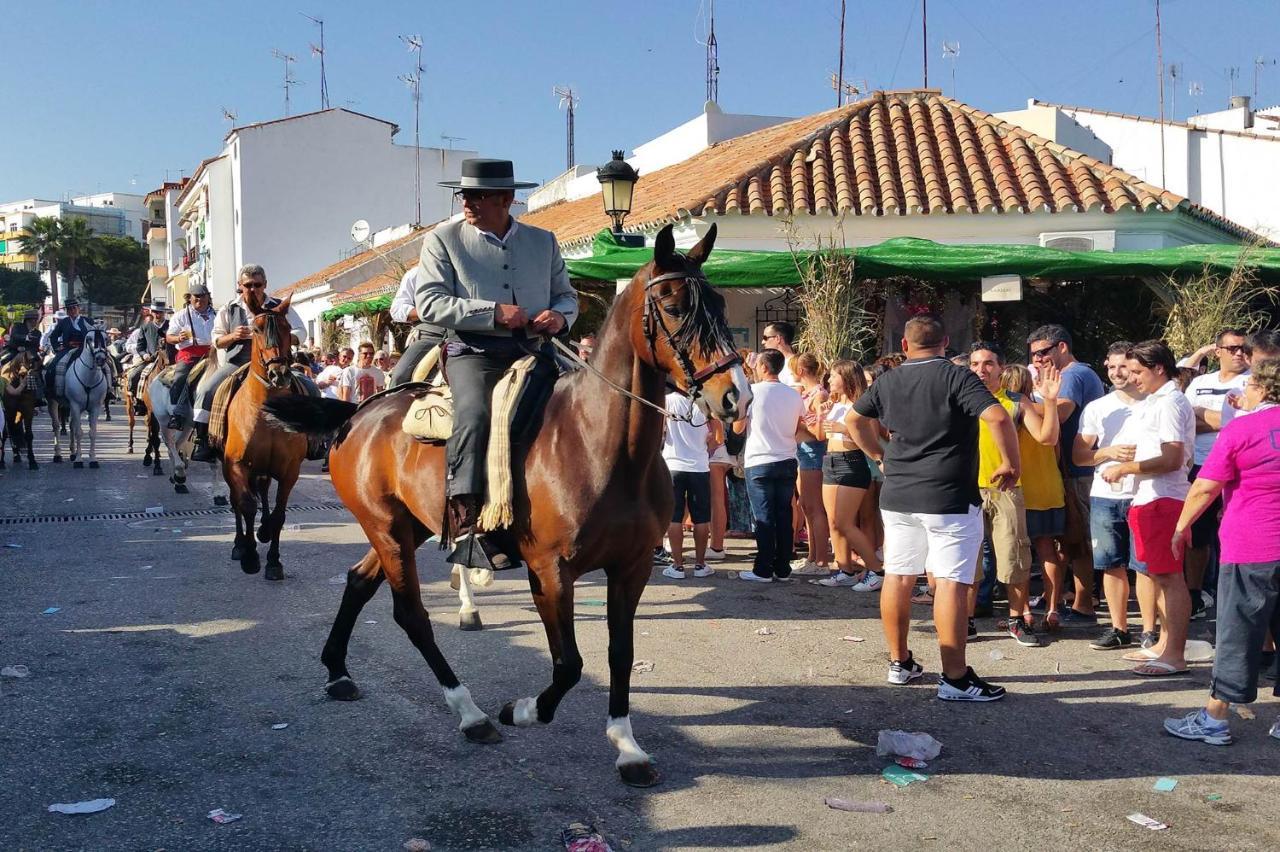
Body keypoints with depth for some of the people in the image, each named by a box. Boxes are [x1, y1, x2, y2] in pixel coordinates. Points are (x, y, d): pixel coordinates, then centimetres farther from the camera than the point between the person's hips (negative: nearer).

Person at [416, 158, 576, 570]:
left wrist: (560, 316, -2)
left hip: (533, 352, 4)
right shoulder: (442, 239, 8)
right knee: (474, 415, -32)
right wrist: (494, 313, -12)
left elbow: (567, 295, 24)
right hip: (473, 352, -4)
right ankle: (464, 525, -31)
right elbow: (429, 303, -3)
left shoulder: (543, 241, 18)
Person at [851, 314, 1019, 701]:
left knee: (897, 577, 13)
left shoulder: (887, 381, 7)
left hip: (897, 496, 6)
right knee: (952, 583, -5)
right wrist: (1010, 463, -9)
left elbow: (856, 418, 22)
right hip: (949, 499, -6)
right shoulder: (956, 377, -10)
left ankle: (900, 662, 24)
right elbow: (998, 417, -22)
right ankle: (955, 678, -5)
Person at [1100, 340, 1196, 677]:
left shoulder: (1170, 403, -12)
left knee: (1170, 577, -8)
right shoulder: (1153, 403, 19)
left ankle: (1175, 656, -5)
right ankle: (1165, 644, 23)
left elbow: (1172, 459, -20)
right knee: (1158, 575, 15)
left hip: (1164, 499, -10)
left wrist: (1125, 468, -14)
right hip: (1148, 498, 10)